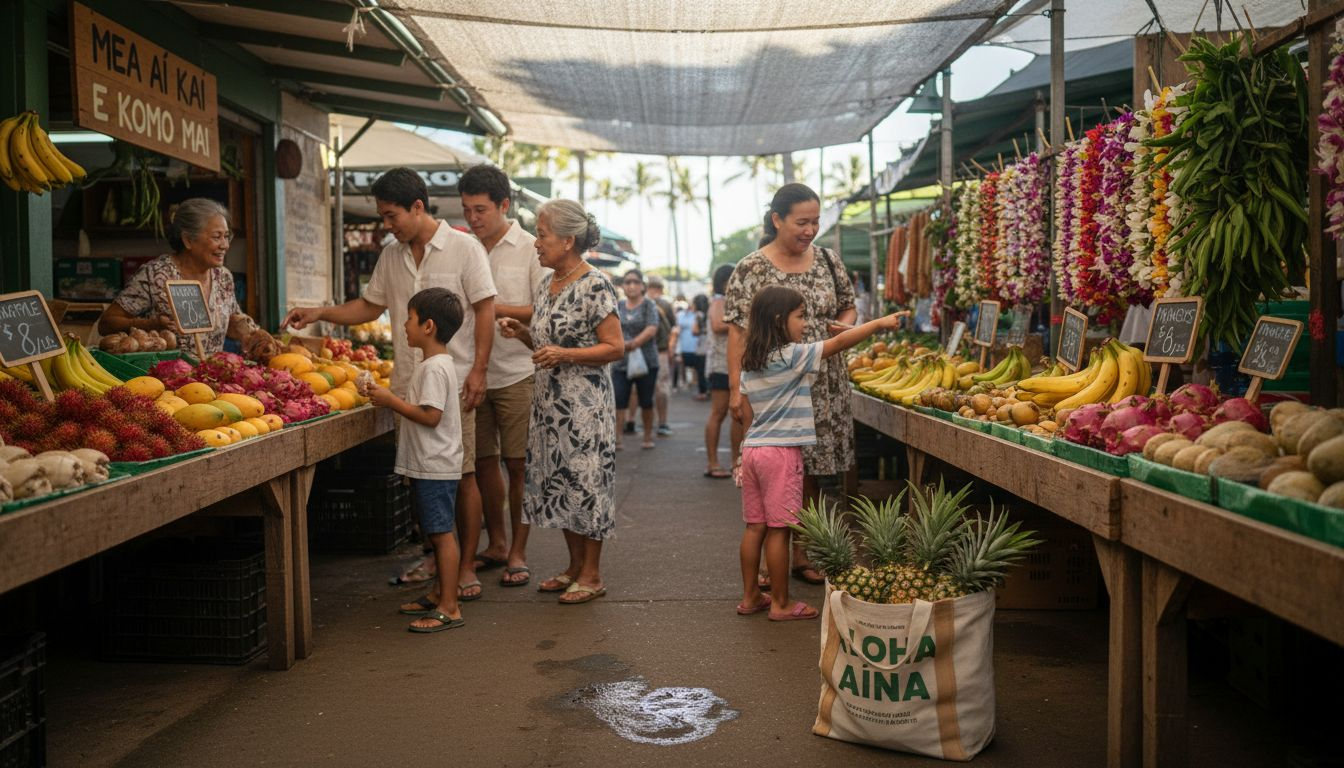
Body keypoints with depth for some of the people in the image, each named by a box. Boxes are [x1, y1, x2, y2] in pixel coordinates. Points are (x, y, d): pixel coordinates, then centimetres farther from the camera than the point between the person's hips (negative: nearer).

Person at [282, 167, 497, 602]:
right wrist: (320, 314, 8)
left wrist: (478, 370, -12)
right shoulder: (391, 256, 13)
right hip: (407, 383, 5)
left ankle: (467, 566, 9)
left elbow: (485, 310, -6)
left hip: (453, 381, -5)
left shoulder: (463, 248, -4)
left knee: (462, 474, -1)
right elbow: (370, 306, 21)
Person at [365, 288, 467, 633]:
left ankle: (449, 608, -3)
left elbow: (430, 416, -24)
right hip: (429, 465, 11)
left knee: (441, 533, -7)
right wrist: (390, 399, 13)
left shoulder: (434, 368, -18)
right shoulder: (437, 364, 15)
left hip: (435, 466, -11)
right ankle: (440, 594, 28)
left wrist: (391, 400, -17)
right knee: (437, 533, 17)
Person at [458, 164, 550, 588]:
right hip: (474, 373, 5)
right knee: (483, 461, 11)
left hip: (517, 374, -4)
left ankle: (518, 553, 12)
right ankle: (496, 543, 26)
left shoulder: (530, 249, -4)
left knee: (518, 464, 0)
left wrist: (498, 308, -15)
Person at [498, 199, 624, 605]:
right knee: (558, 480, 12)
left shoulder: (595, 286, -12)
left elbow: (615, 347, -14)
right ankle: (575, 567, 25)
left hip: (584, 402, -8)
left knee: (585, 480, -1)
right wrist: (522, 333, 2)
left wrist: (564, 354, -22)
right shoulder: (547, 286, 12)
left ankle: (592, 575, 11)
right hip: (549, 402, 8)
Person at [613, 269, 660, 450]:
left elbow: (652, 329, -14)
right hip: (621, 362, 2)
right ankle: (616, 438, -8)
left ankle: (648, 436, 22)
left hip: (646, 361, -2)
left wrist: (633, 343, -24)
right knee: (617, 400, -9)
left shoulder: (649, 305, -1)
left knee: (646, 401, 7)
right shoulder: (618, 307, 11)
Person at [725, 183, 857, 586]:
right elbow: (737, 331, -9)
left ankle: (801, 553, 24)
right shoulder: (751, 269, -7)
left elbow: (848, 306, 20)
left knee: (809, 471, 10)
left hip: (822, 386, 4)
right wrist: (736, 388, -14)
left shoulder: (828, 261, 7)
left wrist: (843, 325, -4)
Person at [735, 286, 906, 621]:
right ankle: (781, 604, 8)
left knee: (755, 526, 12)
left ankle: (750, 597, 20)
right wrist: (880, 323, -4)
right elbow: (838, 342, -11)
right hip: (781, 452, -8)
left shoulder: (750, 363, 10)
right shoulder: (792, 356, -12)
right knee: (779, 529, 0)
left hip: (752, 447, 8)